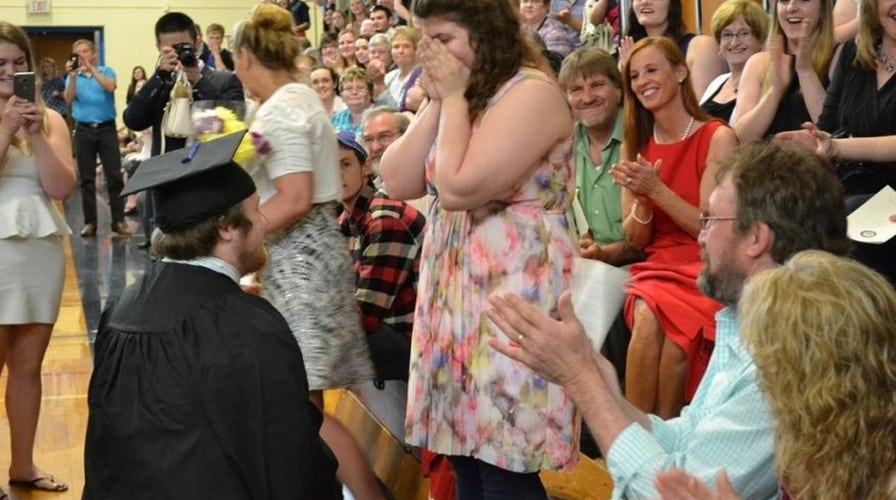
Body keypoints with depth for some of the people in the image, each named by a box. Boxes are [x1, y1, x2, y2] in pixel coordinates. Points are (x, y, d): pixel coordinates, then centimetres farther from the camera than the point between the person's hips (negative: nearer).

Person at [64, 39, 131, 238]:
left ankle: (118, 220, -2)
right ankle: (90, 222, 6)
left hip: (106, 128, -2)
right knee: (86, 178, 2)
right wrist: (72, 76, -19)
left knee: (114, 176, -5)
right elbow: (69, 100, -6)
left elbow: (110, 87, -15)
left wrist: (91, 69, -21)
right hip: (83, 130, 2)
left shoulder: (106, 72, 6)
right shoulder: (73, 77, 10)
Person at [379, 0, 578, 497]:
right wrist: (437, 101, -1)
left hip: (512, 293, -8)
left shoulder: (532, 92, -13)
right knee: (466, 454, 12)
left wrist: (455, 98, -11)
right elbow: (397, 181, 4)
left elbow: (457, 188, -22)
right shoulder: (454, 98, 14)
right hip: (453, 289, 9)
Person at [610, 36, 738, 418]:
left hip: (705, 269, -3)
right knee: (648, 318, -31)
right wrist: (642, 200, -11)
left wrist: (657, 189, -18)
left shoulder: (717, 139, -4)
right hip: (657, 266, 3)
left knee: (654, 316, -32)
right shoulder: (637, 146, 11)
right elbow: (634, 240, 10)